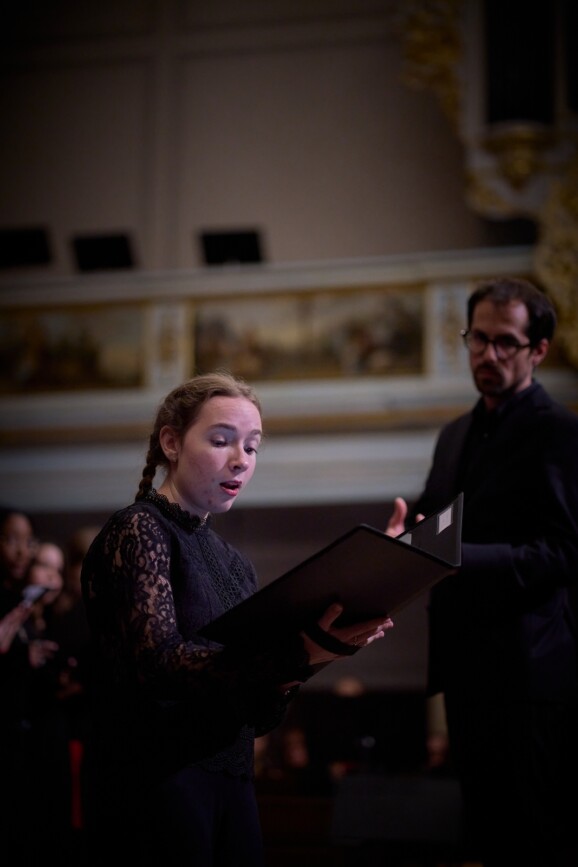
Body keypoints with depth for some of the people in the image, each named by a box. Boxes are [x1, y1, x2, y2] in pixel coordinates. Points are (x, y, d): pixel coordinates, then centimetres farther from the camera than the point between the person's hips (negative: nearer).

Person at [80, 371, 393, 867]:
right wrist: (296, 656, -32)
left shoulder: (235, 564, 14)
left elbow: (260, 714, 10)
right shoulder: (137, 532, -6)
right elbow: (160, 662, -22)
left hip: (232, 785, 7)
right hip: (158, 786, -7)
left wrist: (317, 652, -9)